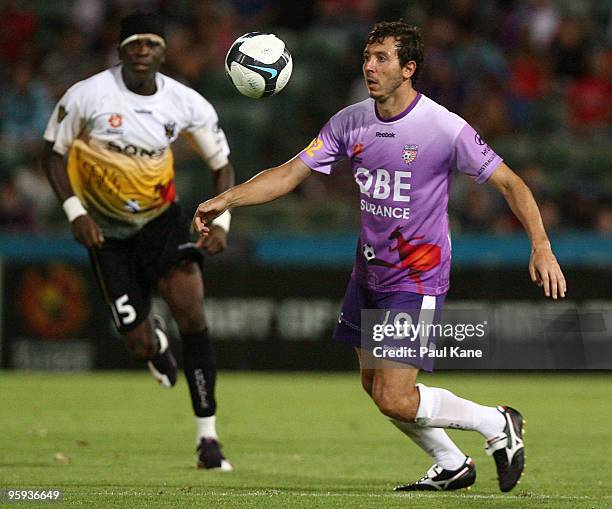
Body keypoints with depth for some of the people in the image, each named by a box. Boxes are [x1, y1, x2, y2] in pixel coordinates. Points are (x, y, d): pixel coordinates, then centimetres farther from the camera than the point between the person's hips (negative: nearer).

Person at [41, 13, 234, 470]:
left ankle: (208, 437, -12)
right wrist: (75, 212, -15)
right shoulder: (88, 96, -15)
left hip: (161, 219, 1)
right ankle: (154, 339, 39)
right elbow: (53, 153, -3)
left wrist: (221, 221, -13)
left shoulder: (186, 104, -10)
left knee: (192, 312, -20)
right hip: (108, 232, -1)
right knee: (140, 346, -5)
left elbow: (222, 164, 2)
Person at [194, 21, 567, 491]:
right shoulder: (351, 122, -2)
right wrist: (225, 200, -10)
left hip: (418, 278, -7)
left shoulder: (445, 128, -18)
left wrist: (541, 247, -23)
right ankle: (452, 467, 33)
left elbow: (509, 182, -13)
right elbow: (290, 173, 1)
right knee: (374, 386, 14)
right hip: (369, 272, 7)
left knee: (395, 400, -13)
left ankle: (498, 425, 9)